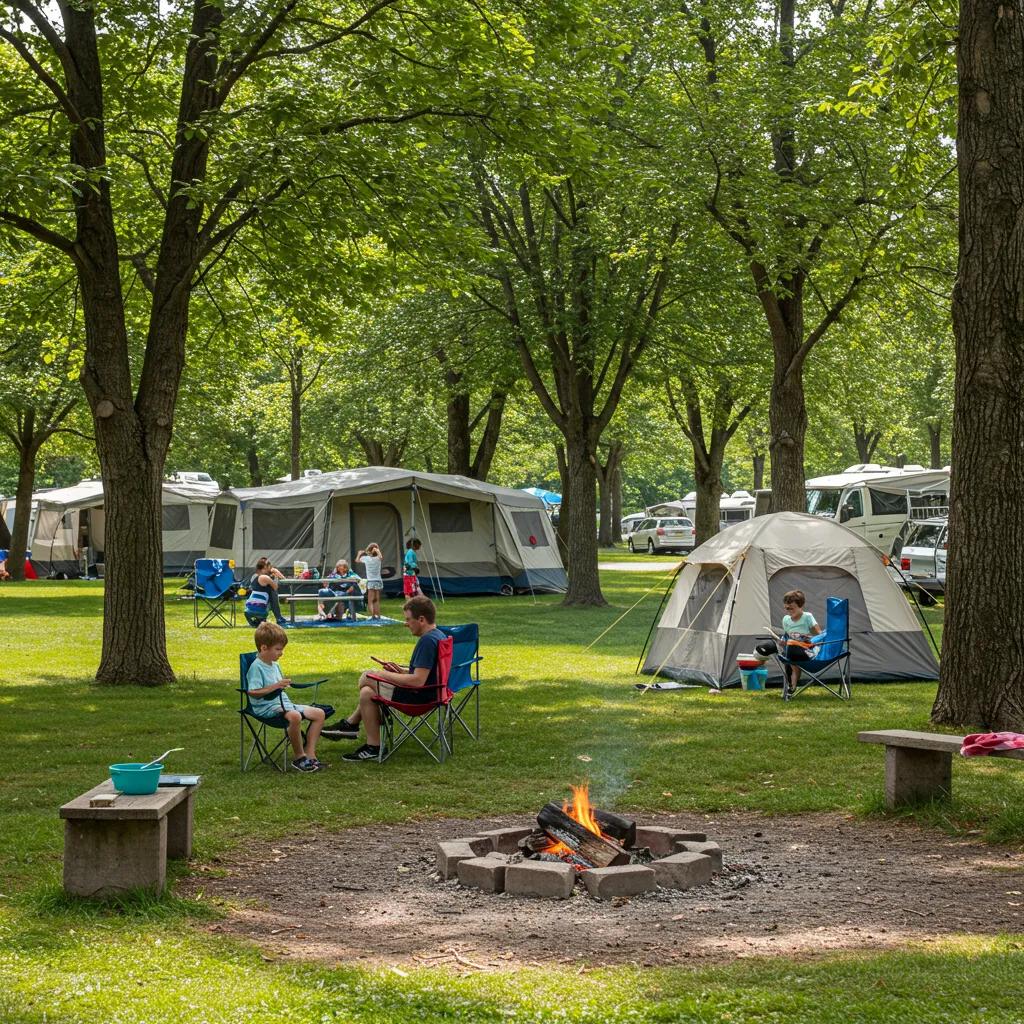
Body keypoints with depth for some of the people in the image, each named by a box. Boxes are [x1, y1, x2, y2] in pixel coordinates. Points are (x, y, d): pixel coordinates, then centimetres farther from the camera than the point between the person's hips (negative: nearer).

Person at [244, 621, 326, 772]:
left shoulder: (275, 665, 17)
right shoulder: (256, 667, -13)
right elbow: (252, 692, -22)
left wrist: (283, 685, 9)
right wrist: (275, 686, -25)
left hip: (283, 703, 10)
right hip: (267, 707, -10)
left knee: (319, 713, 0)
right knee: (295, 716, -38)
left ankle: (309, 754, -3)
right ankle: (299, 757, -23)